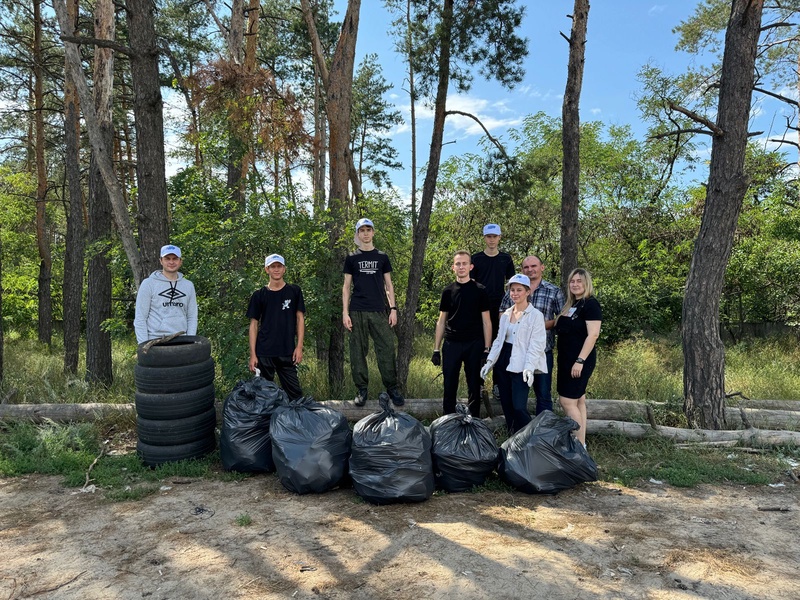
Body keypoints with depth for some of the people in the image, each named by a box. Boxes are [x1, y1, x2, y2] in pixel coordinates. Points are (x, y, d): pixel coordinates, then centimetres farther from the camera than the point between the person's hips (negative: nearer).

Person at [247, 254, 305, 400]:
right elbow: (254, 325, 4)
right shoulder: (259, 295, 4)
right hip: (264, 353, 0)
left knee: (294, 393, -1)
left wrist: (299, 346, -3)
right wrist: (252, 354, -2)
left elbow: (300, 318, 5)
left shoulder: (294, 291, 5)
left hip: (287, 352, 0)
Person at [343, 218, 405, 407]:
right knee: (358, 351, 1)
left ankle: (392, 388, 5)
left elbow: (388, 285, 12)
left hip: (379, 311, 0)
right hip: (357, 312, 0)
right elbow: (346, 286, 8)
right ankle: (362, 390, 10)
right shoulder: (351, 258, 10)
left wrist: (393, 308, 2)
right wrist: (345, 312, -2)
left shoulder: (382, 257, 12)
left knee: (387, 348, -5)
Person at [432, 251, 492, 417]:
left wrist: (487, 349, -6)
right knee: (449, 386, 5)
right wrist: (436, 349, 5)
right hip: (451, 344, 2)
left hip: (474, 344, -2)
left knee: (474, 387, 6)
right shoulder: (448, 291, 7)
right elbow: (441, 321, 10)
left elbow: (486, 321, 1)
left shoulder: (480, 291, 1)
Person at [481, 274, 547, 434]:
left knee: (519, 407, -11)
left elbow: (536, 345, -13)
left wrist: (529, 367, -23)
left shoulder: (535, 315, -7)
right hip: (503, 364, 6)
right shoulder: (506, 314, 12)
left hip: (520, 367, -6)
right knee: (506, 406, 10)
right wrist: (490, 361, 7)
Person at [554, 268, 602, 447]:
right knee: (578, 401, 11)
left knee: (568, 401, -9)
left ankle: (580, 446, -1)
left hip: (580, 360, -8)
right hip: (566, 359, 9)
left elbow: (593, 335, -20)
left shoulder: (590, 304, -12)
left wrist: (580, 361, -23)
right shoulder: (570, 305, 13)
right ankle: (581, 442, 18)